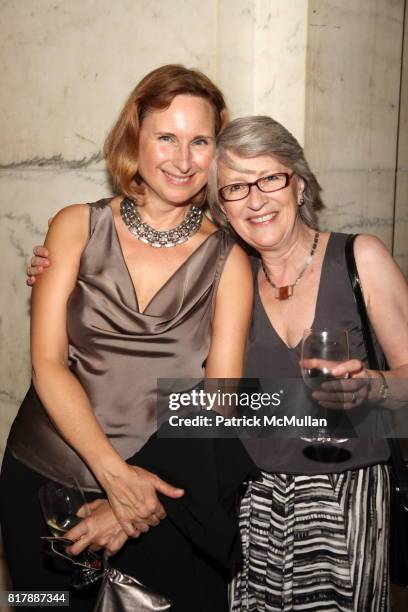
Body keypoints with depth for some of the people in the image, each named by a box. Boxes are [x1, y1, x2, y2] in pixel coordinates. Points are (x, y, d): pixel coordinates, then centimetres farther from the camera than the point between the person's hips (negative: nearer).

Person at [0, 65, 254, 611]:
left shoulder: (228, 261, -5)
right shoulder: (77, 227, -3)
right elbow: (47, 362, -9)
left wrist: (125, 501, -17)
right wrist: (114, 474, -19)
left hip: (155, 498, 0)